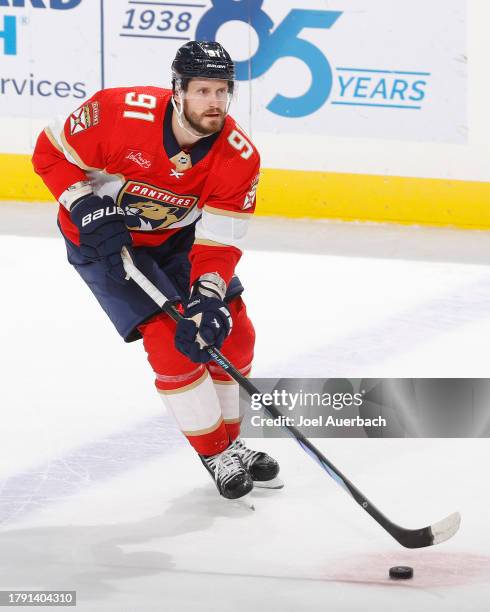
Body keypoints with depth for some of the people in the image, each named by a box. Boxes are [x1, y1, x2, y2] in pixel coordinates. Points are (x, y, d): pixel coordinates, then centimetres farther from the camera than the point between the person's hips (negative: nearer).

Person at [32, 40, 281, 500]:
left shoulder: (239, 157, -22)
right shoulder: (121, 113, -32)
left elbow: (219, 241, -21)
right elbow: (52, 153, -17)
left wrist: (207, 300, -36)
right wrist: (89, 212, -26)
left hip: (177, 236, 4)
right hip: (101, 239, -4)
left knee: (233, 334, 2)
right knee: (170, 343, -15)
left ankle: (230, 440, 24)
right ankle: (216, 454, 1)